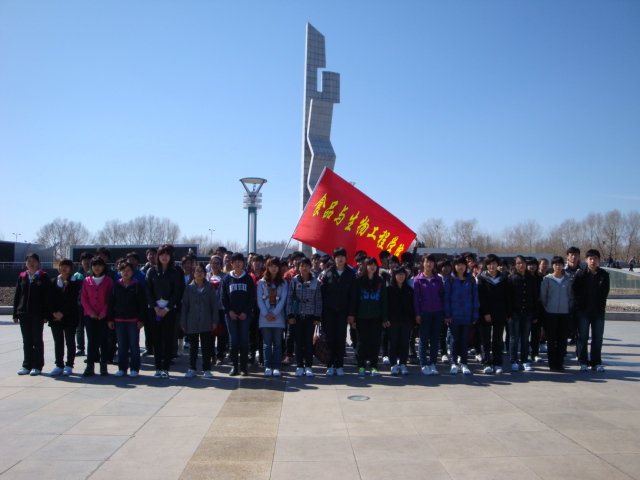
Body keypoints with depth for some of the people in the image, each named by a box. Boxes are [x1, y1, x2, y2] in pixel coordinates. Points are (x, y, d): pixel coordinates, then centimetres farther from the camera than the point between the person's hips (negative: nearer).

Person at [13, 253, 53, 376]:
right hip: (24, 314, 4)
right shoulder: (22, 277, 10)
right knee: (26, 340, 9)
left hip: (37, 314, -4)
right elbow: (17, 296, 11)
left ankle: (37, 366, 9)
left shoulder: (43, 277, -1)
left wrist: (46, 315, -10)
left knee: (37, 340, 2)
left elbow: (48, 297, -4)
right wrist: (15, 314, 6)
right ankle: (27, 365, 18)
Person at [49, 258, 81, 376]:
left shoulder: (75, 282, 1)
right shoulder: (53, 282, 12)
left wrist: (63, 313, -14)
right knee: (58, 343, 6)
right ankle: (59, 365, 14)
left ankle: (69, 366, 9)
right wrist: (54, 312, -10)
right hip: (55, 317, 3)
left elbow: (73, 300, -7)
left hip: (70, 317, -3)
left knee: (70, 342, 2)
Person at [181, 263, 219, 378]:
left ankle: (207, 369, 13)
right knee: (193, 347, 8)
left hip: (206, 322, -1)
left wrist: (214, 321, -4)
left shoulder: (210, 287, 2)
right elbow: (184, 306, 4)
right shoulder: (189, 288, 5)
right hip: (192, 323, 1)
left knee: (206, 346, 4)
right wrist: (183, 323, 0)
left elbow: (214, 304, 1)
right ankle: (192, 369, 18)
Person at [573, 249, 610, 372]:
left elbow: (605, 292, 7)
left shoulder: (604, 275, 3)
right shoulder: (580, 274, -1)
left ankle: (596, 362, 16)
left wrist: (601, 306, 1)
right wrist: (579, 305, -5)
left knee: (598, 338, 6)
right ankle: (583, 362, 10)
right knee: (582, 337, 2)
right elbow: (575, 292, 0)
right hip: (583, 311, -2)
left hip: (598, 311, 2)